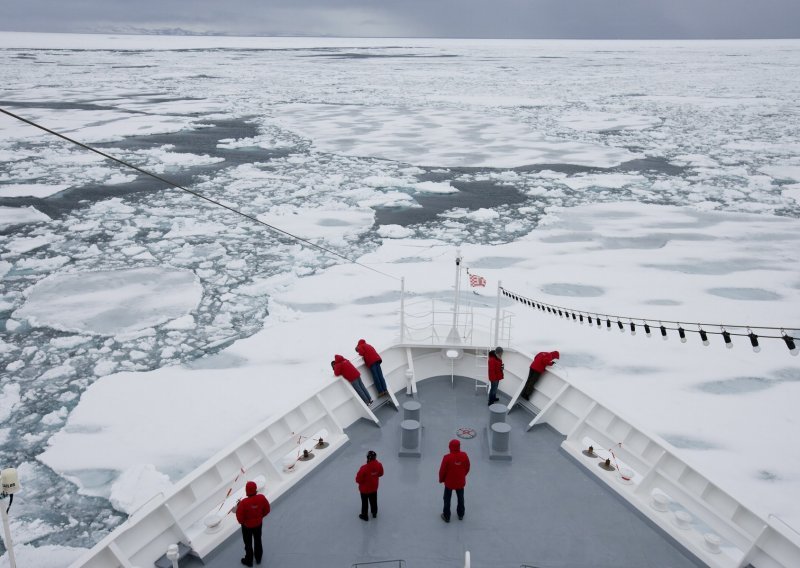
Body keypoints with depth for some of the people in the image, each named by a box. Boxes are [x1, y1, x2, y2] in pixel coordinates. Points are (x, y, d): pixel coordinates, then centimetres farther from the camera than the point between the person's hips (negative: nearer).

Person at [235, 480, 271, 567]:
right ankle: (258, 558, 49)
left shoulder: (244, 502, -36)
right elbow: (267, 510, -8)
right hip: (258, 523, 3)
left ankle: (249, 561, 43)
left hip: (247, 526, -3)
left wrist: (238, 506, -10)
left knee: (248, 543, 22)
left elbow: (240, 518, -24)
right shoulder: (261, 498, -25)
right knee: (258, 540, 28)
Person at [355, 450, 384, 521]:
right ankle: (374, 513, 46)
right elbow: (381, 474, -1)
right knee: (373, 501, 27)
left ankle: (364, 515, 36)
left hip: (364, 488, -4)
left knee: (364, 502, 18)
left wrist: (361, 482, -2)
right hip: (374, 487, 4)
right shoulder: (379, 465, -21)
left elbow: (358, 479, -25)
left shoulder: (364, 468, -36)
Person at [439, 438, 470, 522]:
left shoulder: (447, 457, -26)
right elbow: (467, 468, -2)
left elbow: (442, 470, -16)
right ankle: (461, 515, 41)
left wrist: (441, 480, 4)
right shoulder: (464, 456, -17)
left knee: (447, 499, 18)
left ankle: (446, 517, 30)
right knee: (460, 498, 24)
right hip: (460, 482, 3)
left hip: (449, 482, -3)